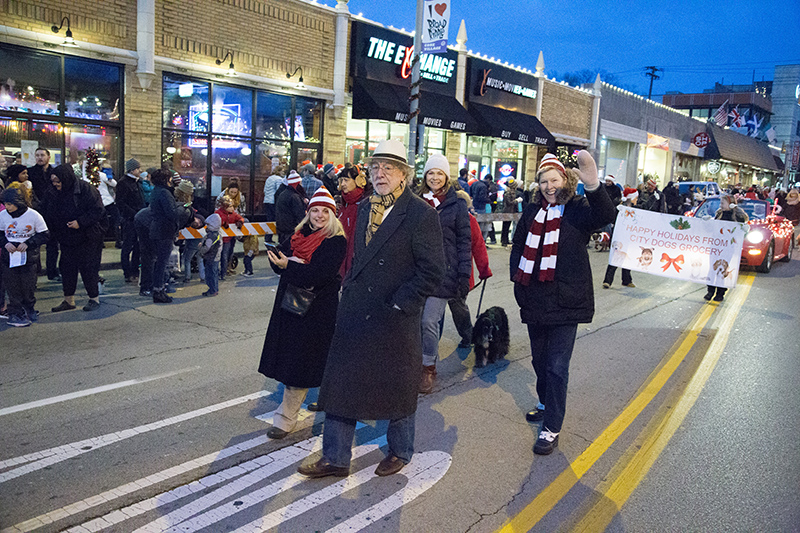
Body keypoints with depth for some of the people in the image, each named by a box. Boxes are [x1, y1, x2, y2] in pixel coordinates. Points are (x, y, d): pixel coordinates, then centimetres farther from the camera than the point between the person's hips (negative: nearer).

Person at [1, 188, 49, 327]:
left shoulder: (33, 215, -10)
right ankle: (15, 313, 9)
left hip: (29, 256, -1)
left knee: (29, 285, 6)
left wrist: (28, 243, -15)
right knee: (12, 286, 1)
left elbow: (44, 235, -4)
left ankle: (29, 308, 29)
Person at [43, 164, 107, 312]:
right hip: (67, 239, 6)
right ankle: (68, 300, 19)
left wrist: (80, 222, -24)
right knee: (67, 267, 9)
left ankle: (94, 298, 12)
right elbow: (49, 217, 13)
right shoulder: (53, 193, 4)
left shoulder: (85, 189, -16)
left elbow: (98, 211, -17)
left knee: (88, 267, -2)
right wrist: (57, 236, 2)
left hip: (88, 239, -6)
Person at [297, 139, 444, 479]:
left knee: (398, 388, 13)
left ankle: (400, 452, 36)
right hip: (355, 316, 6)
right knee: (340, 383, 10)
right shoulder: (366, 207, 10)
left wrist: (399, 304, -16)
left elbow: (432, 270, -15)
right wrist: (350, 291, 9)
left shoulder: (421, 214, -12)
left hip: (396, 321, -6)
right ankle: (335, 458, 26)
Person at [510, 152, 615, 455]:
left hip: (566, 302, -5)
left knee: (557, 365, -4)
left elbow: (606, 216, -27)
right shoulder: (532, 212, 8)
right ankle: (546, 404, 42)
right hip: (535, 301, 5)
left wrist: (593, 186, -44)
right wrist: (517, 276, 4)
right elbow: (518, 246, 18)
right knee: (540, 359, 20)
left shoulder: (578, 209, -5)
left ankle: (552, 428, 5)